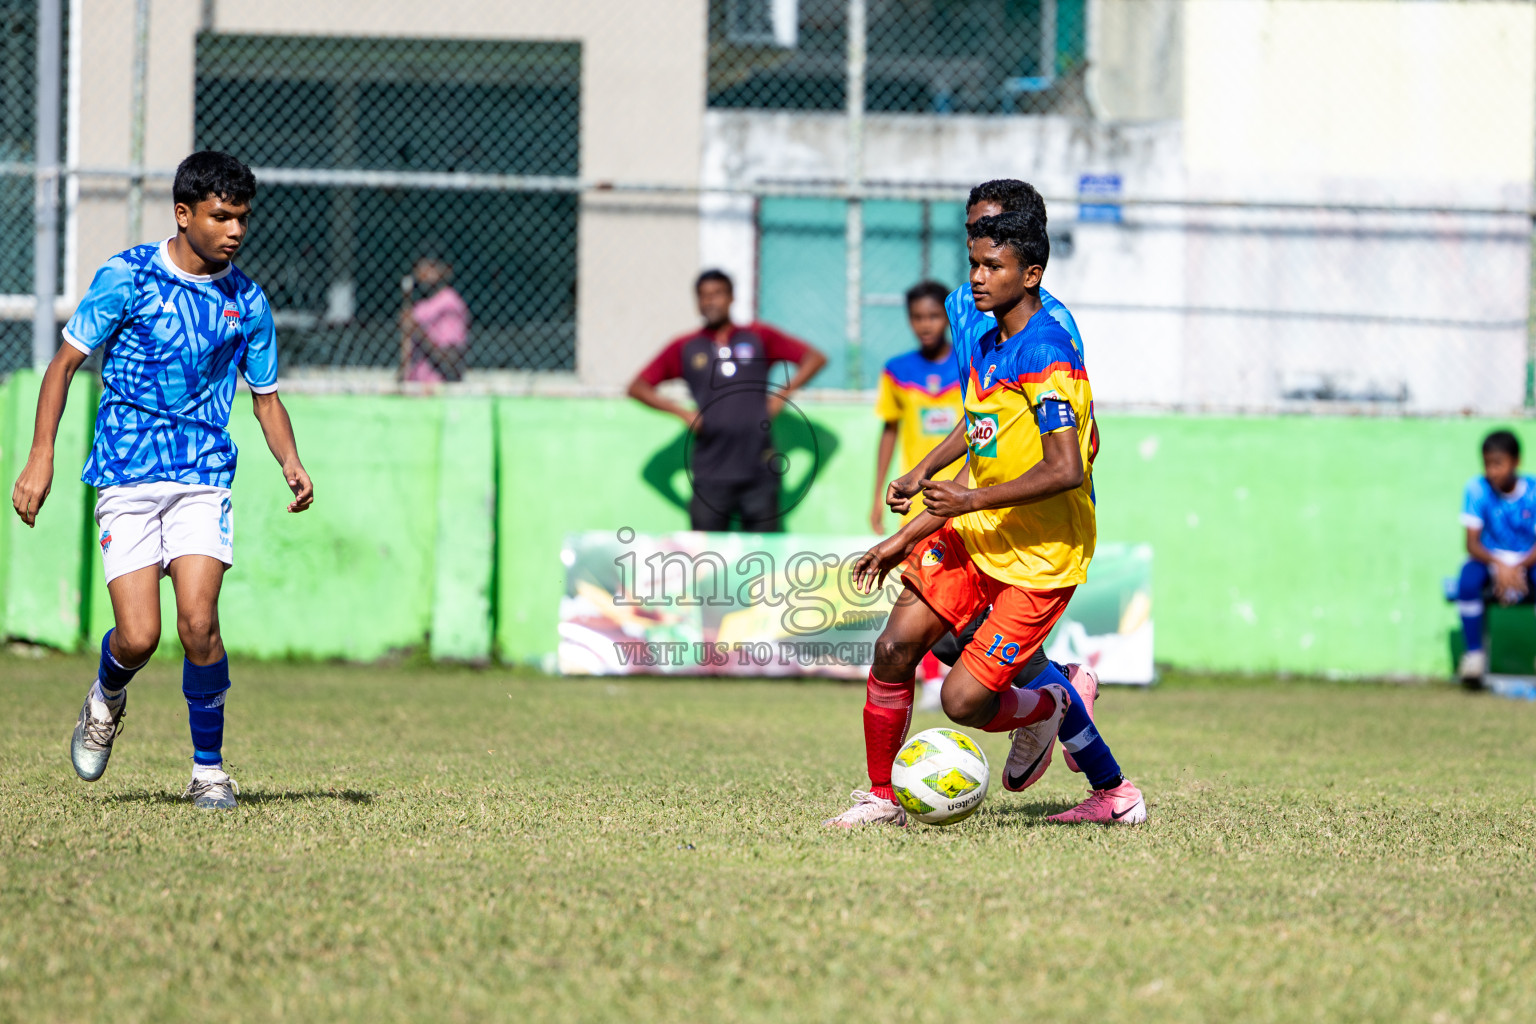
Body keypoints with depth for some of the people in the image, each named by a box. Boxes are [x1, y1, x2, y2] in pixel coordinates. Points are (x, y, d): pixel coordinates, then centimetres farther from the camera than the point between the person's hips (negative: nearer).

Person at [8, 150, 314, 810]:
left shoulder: (246, 302, 7)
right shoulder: (127, 277, -3)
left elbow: (265, 397, 17)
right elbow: (66, 361, -1)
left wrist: (290, 464, -2)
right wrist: (41, 455, -10)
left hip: (204, 477, 2)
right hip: (126, 476, -2)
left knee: (198, 622, -15)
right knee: (138, 636, -10)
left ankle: (209, 769, 3)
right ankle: (107, 698, 27)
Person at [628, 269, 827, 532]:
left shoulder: (759, 338, 11)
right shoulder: (684, 348, 11)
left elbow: (815, 359, 11)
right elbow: (638, 387, 11)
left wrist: (782, 395, 0)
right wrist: (682, 412, -1)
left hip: (758, 470, 0)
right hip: (710, 477, 0)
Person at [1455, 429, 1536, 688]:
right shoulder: (1477, 489, -9)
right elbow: (1472, 543, -13)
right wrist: (1499, 565, -32)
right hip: (1490, 560, 0)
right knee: (1468, 577, -33)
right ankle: (1474, 654, -21)